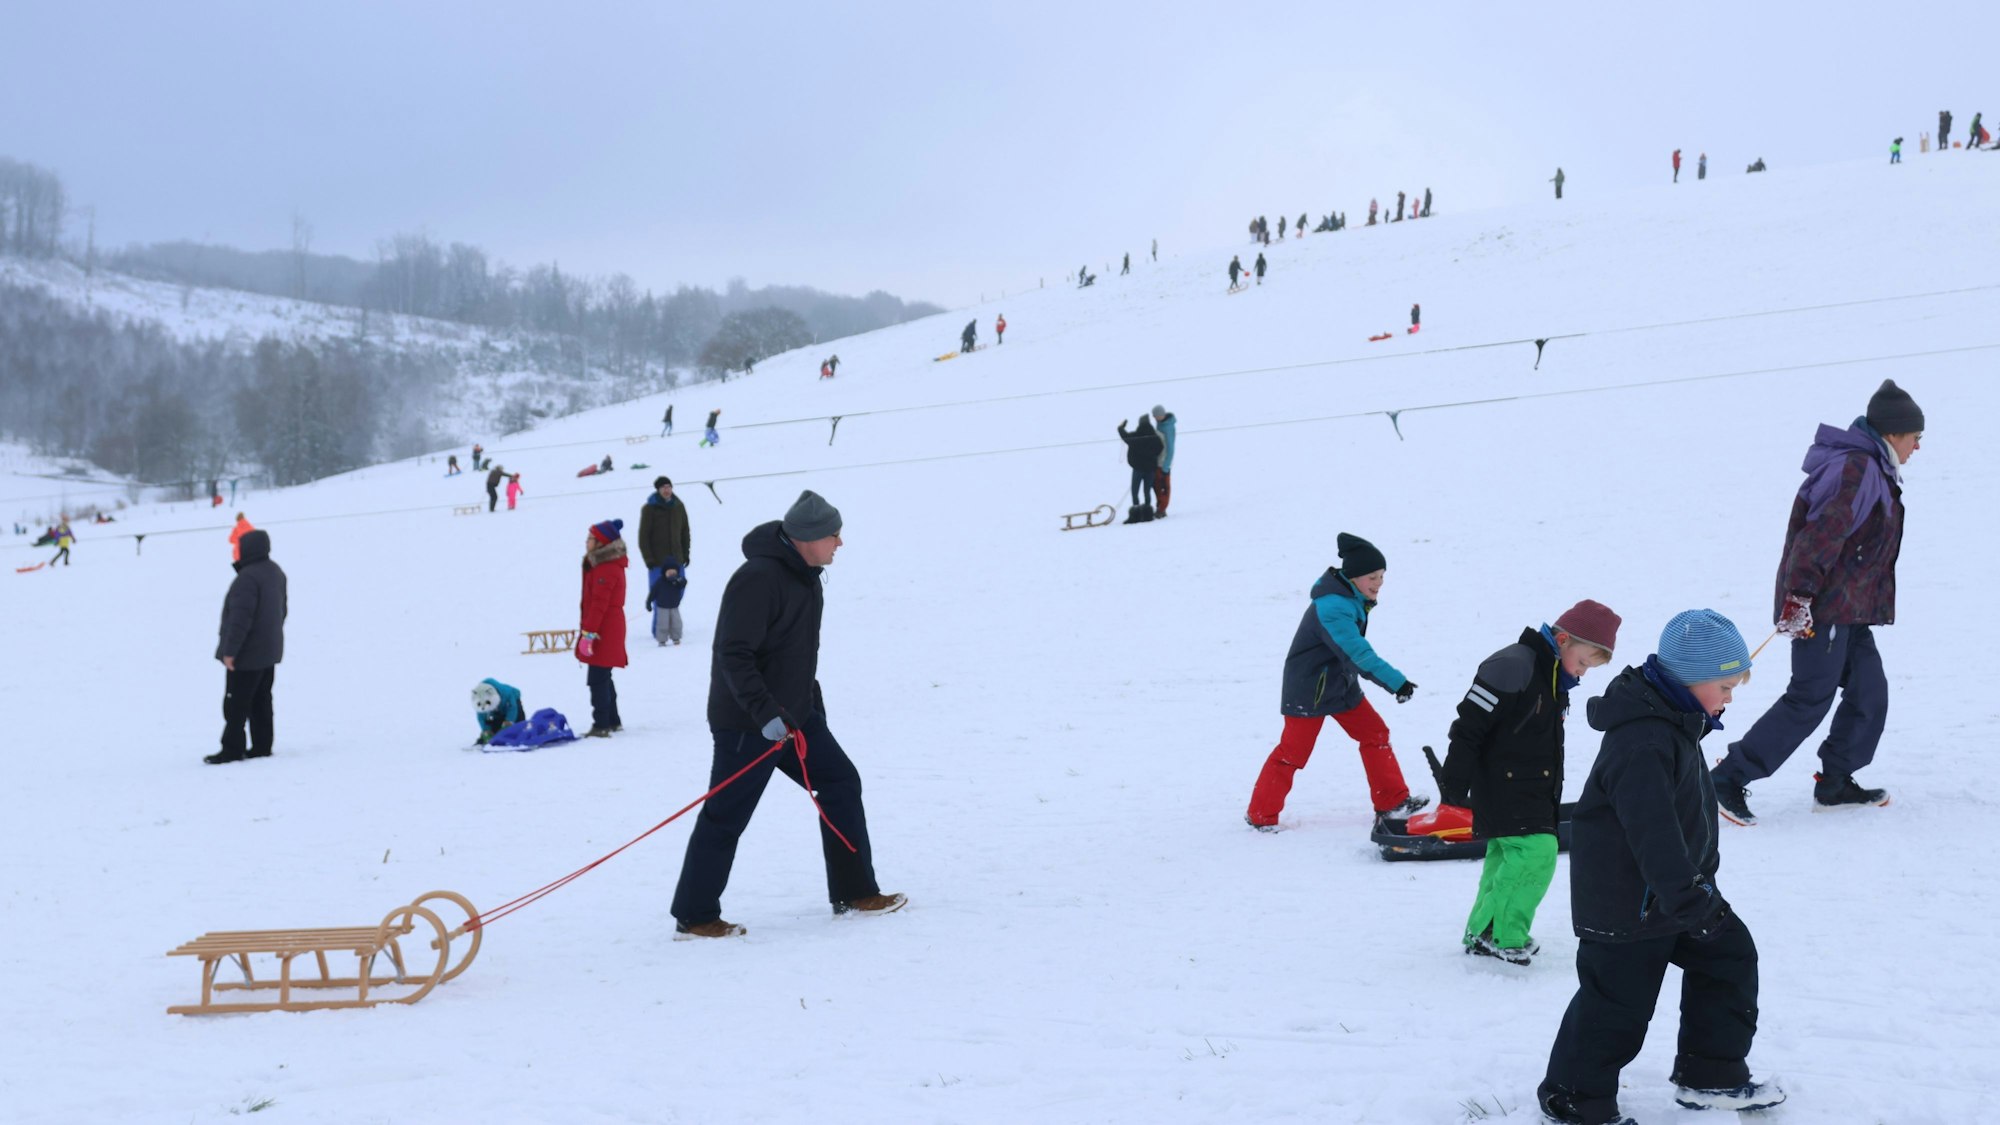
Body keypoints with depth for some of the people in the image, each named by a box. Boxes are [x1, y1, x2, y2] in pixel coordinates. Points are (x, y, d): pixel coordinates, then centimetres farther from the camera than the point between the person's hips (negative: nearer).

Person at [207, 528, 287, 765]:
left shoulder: (247, 577, -23)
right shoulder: (276, 572, 7)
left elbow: (240, 618, -26)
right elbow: (282, 609, 18)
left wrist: (230, 650, -22)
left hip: (247, 654, -9)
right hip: (269, 651, 9)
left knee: (235, 703, -2)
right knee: (261, 701, 14)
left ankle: (233, 748, 2)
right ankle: (262, 746, 17)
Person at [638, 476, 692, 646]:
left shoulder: (678, 507, 7)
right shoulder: (649, 509, -5)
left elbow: (685, 533, 14)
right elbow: (643, 537, -5)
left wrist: (685, 555, 7)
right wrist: (649, 560, -11)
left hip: (676, 561, 4)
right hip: (658, 563, -4)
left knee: (676, 598, 5)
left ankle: (674, 630, 12)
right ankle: (660, 633, -2)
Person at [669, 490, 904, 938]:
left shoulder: (805, 576, 8)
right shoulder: (758, 579, -23)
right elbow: (733, 656, -27)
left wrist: (813, 706, 23)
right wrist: (766, 714, -31)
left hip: (793, 715, 9)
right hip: (748, 723, -9)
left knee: (840, 783, 8)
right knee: (726, 816, -1)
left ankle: (854, 894, 16)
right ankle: (694, 917, 11)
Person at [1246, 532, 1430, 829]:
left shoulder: (1352, 598, 0)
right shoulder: (1332, 608, -30)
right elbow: (1359, 653, -37)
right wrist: (1397, 682, -40)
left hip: (1341, 685, 9)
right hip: (1309, 690, -9)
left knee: (1375, 734, 8)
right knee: (1293, 751, -2)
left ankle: (1392, 802, 17)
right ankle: (1260, 815, 11)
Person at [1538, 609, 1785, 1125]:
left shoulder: (1673, 722, 7)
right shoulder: (1643, 743, -28)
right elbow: (1652, 830, -33)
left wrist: (1696, 881, 28)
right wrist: (1685, 896, -33)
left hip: (1675, 885, 10)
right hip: (1629, 903, -10)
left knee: (1730, 956, 13)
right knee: (1618, 999, 0)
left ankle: (1711, 1074, 24)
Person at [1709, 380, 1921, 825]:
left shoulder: (1871, 470, 18)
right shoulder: (1856, 469, -16)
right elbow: (1822, 535, -24)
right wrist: (1800, 598, -28)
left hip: (1849, 609, 10)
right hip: (1825, 606, -10)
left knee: (1868, 692, 10)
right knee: (1811, 698, -9)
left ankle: (1835, 783, 19)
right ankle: (1729, 778, -7)